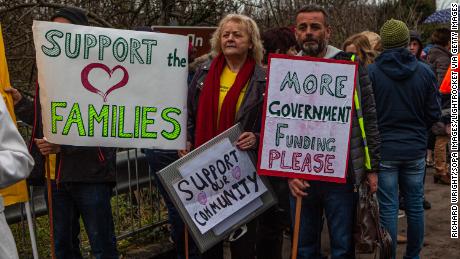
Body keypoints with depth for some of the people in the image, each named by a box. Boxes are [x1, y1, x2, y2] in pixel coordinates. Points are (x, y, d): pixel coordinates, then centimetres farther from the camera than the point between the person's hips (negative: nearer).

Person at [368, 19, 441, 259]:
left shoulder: (371, 72, -10)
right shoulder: (425, 72, -2)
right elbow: (434, 113, 2)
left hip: (383, 150, -3)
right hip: (416, 149, 3)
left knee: (388, 209, 3)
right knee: (415, 206, 14)